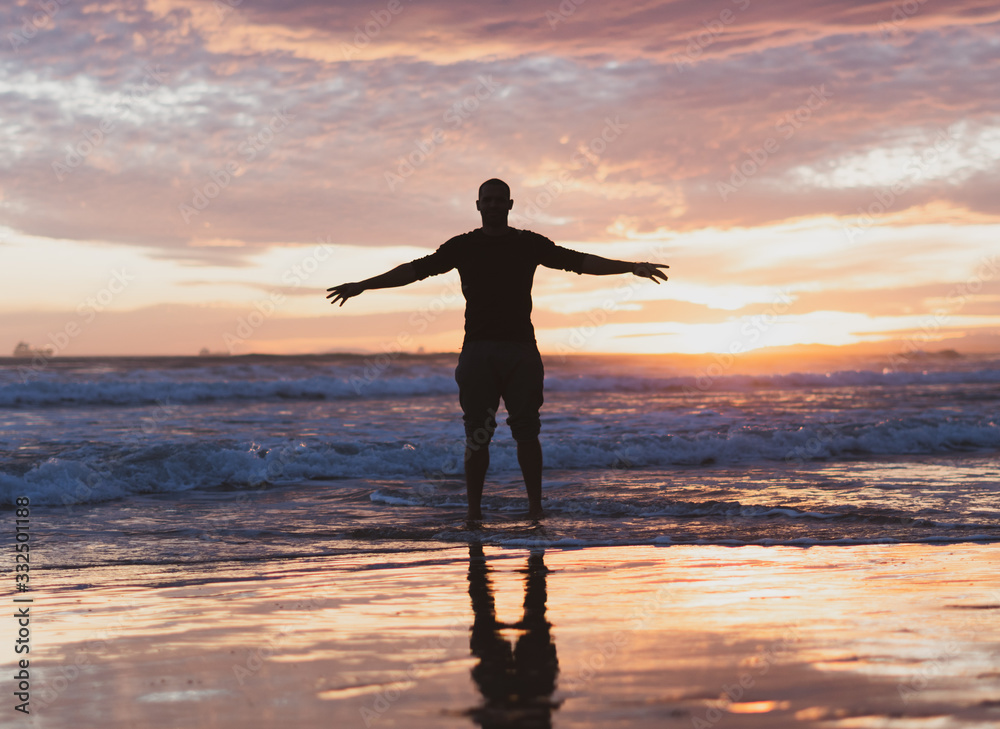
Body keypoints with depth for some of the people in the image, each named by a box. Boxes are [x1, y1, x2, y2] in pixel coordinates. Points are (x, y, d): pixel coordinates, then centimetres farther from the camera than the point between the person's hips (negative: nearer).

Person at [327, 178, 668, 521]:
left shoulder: (530, 244, 9)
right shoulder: (462, 246, 9)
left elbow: (579, 261, 7)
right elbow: (415, 269, 9)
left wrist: (630, 267, 0)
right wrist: (361, 286, 5)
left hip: (521, 349, 0)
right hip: (478, 349, 0)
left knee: (527, 431, -2)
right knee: (477, 434, -2)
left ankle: (535, 507, 3)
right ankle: (474, 511, 2)